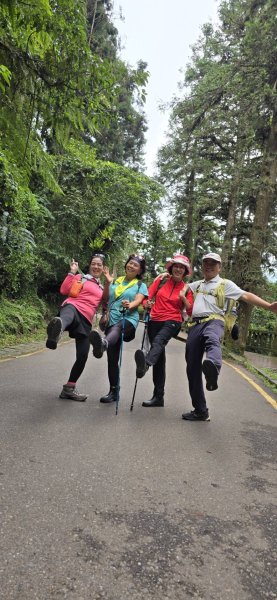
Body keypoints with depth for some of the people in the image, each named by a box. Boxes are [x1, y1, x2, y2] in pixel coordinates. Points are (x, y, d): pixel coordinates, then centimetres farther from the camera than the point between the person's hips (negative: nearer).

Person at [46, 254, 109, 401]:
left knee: (82, 357, 2)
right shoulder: (81, 278, 14)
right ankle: (57, 329, -86)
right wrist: (72, 272, -2)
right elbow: (64, 290, 2)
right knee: (68, 315, -46)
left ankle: (69, 388, 20)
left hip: (85, 321, 6)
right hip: (73, 307, -5)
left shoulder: (102, 288, 28)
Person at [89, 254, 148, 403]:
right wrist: (108, 282, 7)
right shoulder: (116, 281, 21)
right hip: (112, 320, 4)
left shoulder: (141, 285, 12)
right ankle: (113, 391, 13)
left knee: (118, 326, -41)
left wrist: (129, 305, -29)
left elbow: (138, 301, -6)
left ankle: (103, 343, -74)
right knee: (112, 358, 3)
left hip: (129, 319, -4)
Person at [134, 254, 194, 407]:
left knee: (158, 341, -36)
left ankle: (145, 364, -67)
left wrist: (183, 297, -11)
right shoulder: (161, 280, 10)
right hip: (155, 320, 3)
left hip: (172, 322, -3)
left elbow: (191, 311, 3)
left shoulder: (186, 288, 8)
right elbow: (148, 295, 9)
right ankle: (158, 396, 12)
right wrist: (147, 304, -13)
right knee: (159, 357, 6)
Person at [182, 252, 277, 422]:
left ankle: (212, 367, -76)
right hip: (195, 325, 5)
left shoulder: (225, 284, 13)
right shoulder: (197, 284, 29)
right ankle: (200, 411, 6)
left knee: (212, 341, -42)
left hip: (214, 321, -5)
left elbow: (246, 296, 2)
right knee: (192, 368, -2)